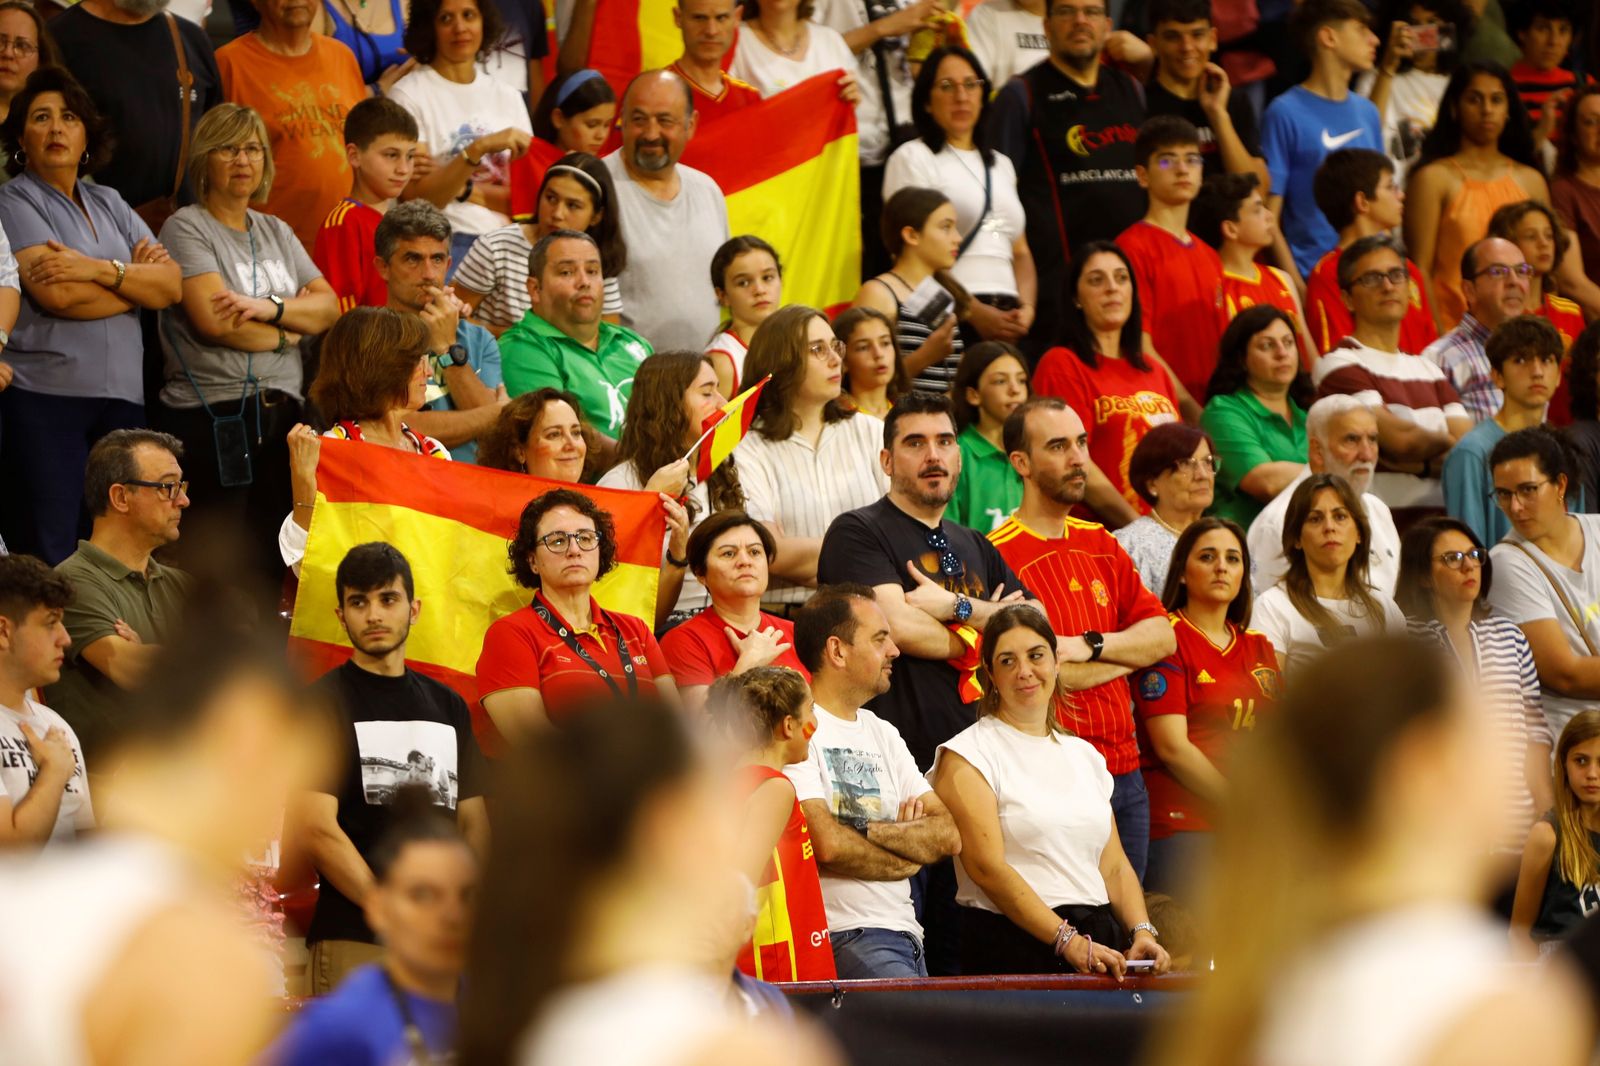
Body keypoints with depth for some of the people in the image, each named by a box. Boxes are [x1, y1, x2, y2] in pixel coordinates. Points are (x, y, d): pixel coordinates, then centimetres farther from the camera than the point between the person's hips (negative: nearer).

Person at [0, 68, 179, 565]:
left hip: (121, 394, 6)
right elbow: (57, 294, -13)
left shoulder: (109, 205, 19)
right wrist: (137, 281, 2)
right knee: (51, 550, -11)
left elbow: (172, 284, 8)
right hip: (45, 394, -6)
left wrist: (99, 270, -8)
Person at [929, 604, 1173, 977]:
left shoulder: (1084, 755, 22)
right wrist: (1069, 943, -16)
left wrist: (1142, 932, 0)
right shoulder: (966, 756, 2)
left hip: (1099, 941, 5)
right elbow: (987, 868, -9)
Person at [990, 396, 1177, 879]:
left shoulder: (1100, 544, 15)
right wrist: (1128, 652, -6)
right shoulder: (999, 554, -10)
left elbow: (1161, 635, 8)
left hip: (1124, 771, 7)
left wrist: (1092, 646, -10)